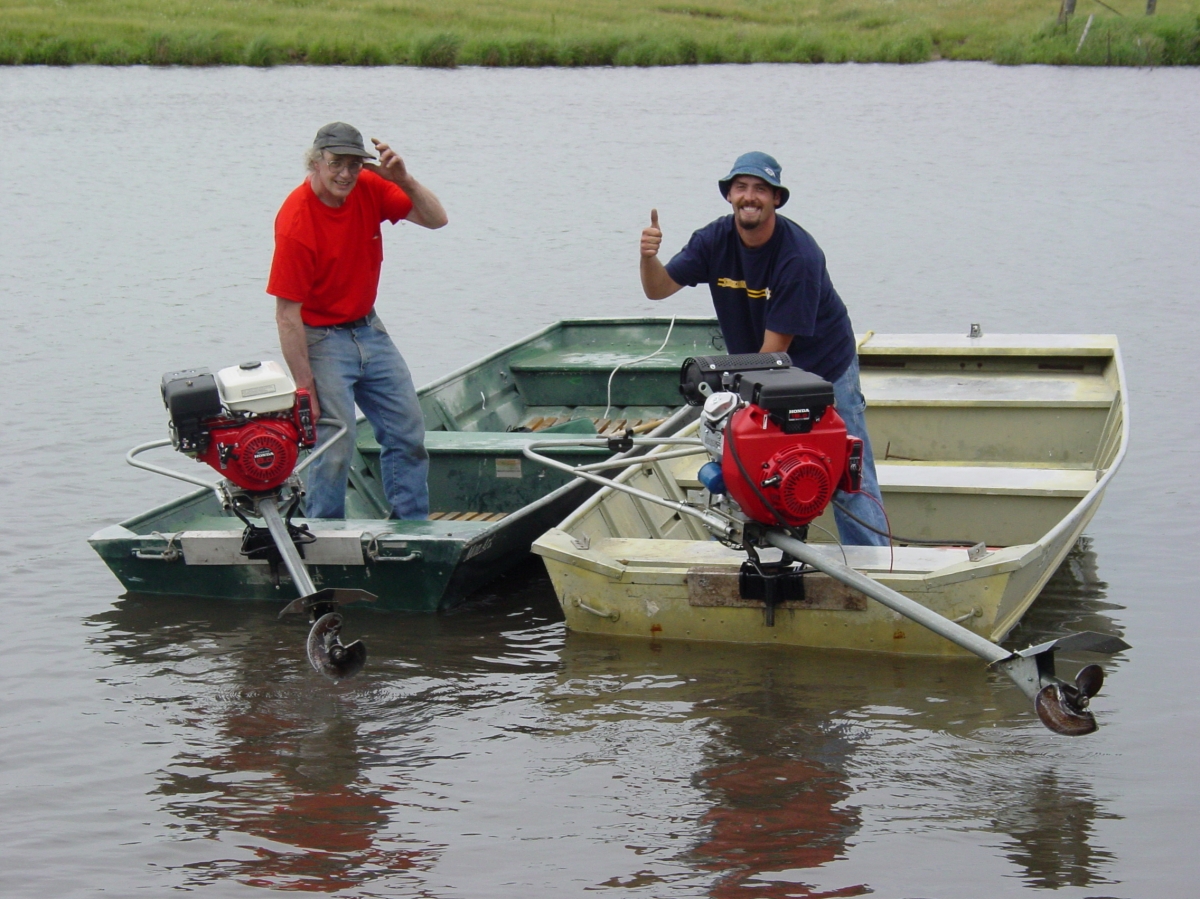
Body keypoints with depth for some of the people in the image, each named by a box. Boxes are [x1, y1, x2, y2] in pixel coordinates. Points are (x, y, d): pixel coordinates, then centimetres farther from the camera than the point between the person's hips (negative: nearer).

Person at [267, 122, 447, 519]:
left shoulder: (370, 189, -6)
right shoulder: (296, 221, -24)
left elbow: (436, 219, -3)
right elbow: (287, 314, -22)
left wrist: (404, 180, -21)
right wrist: (306, 388, -22)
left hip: (370, 330, 7)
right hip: (322, 339, -7)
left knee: (408, 430, 11)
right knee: (336, 446, -10)